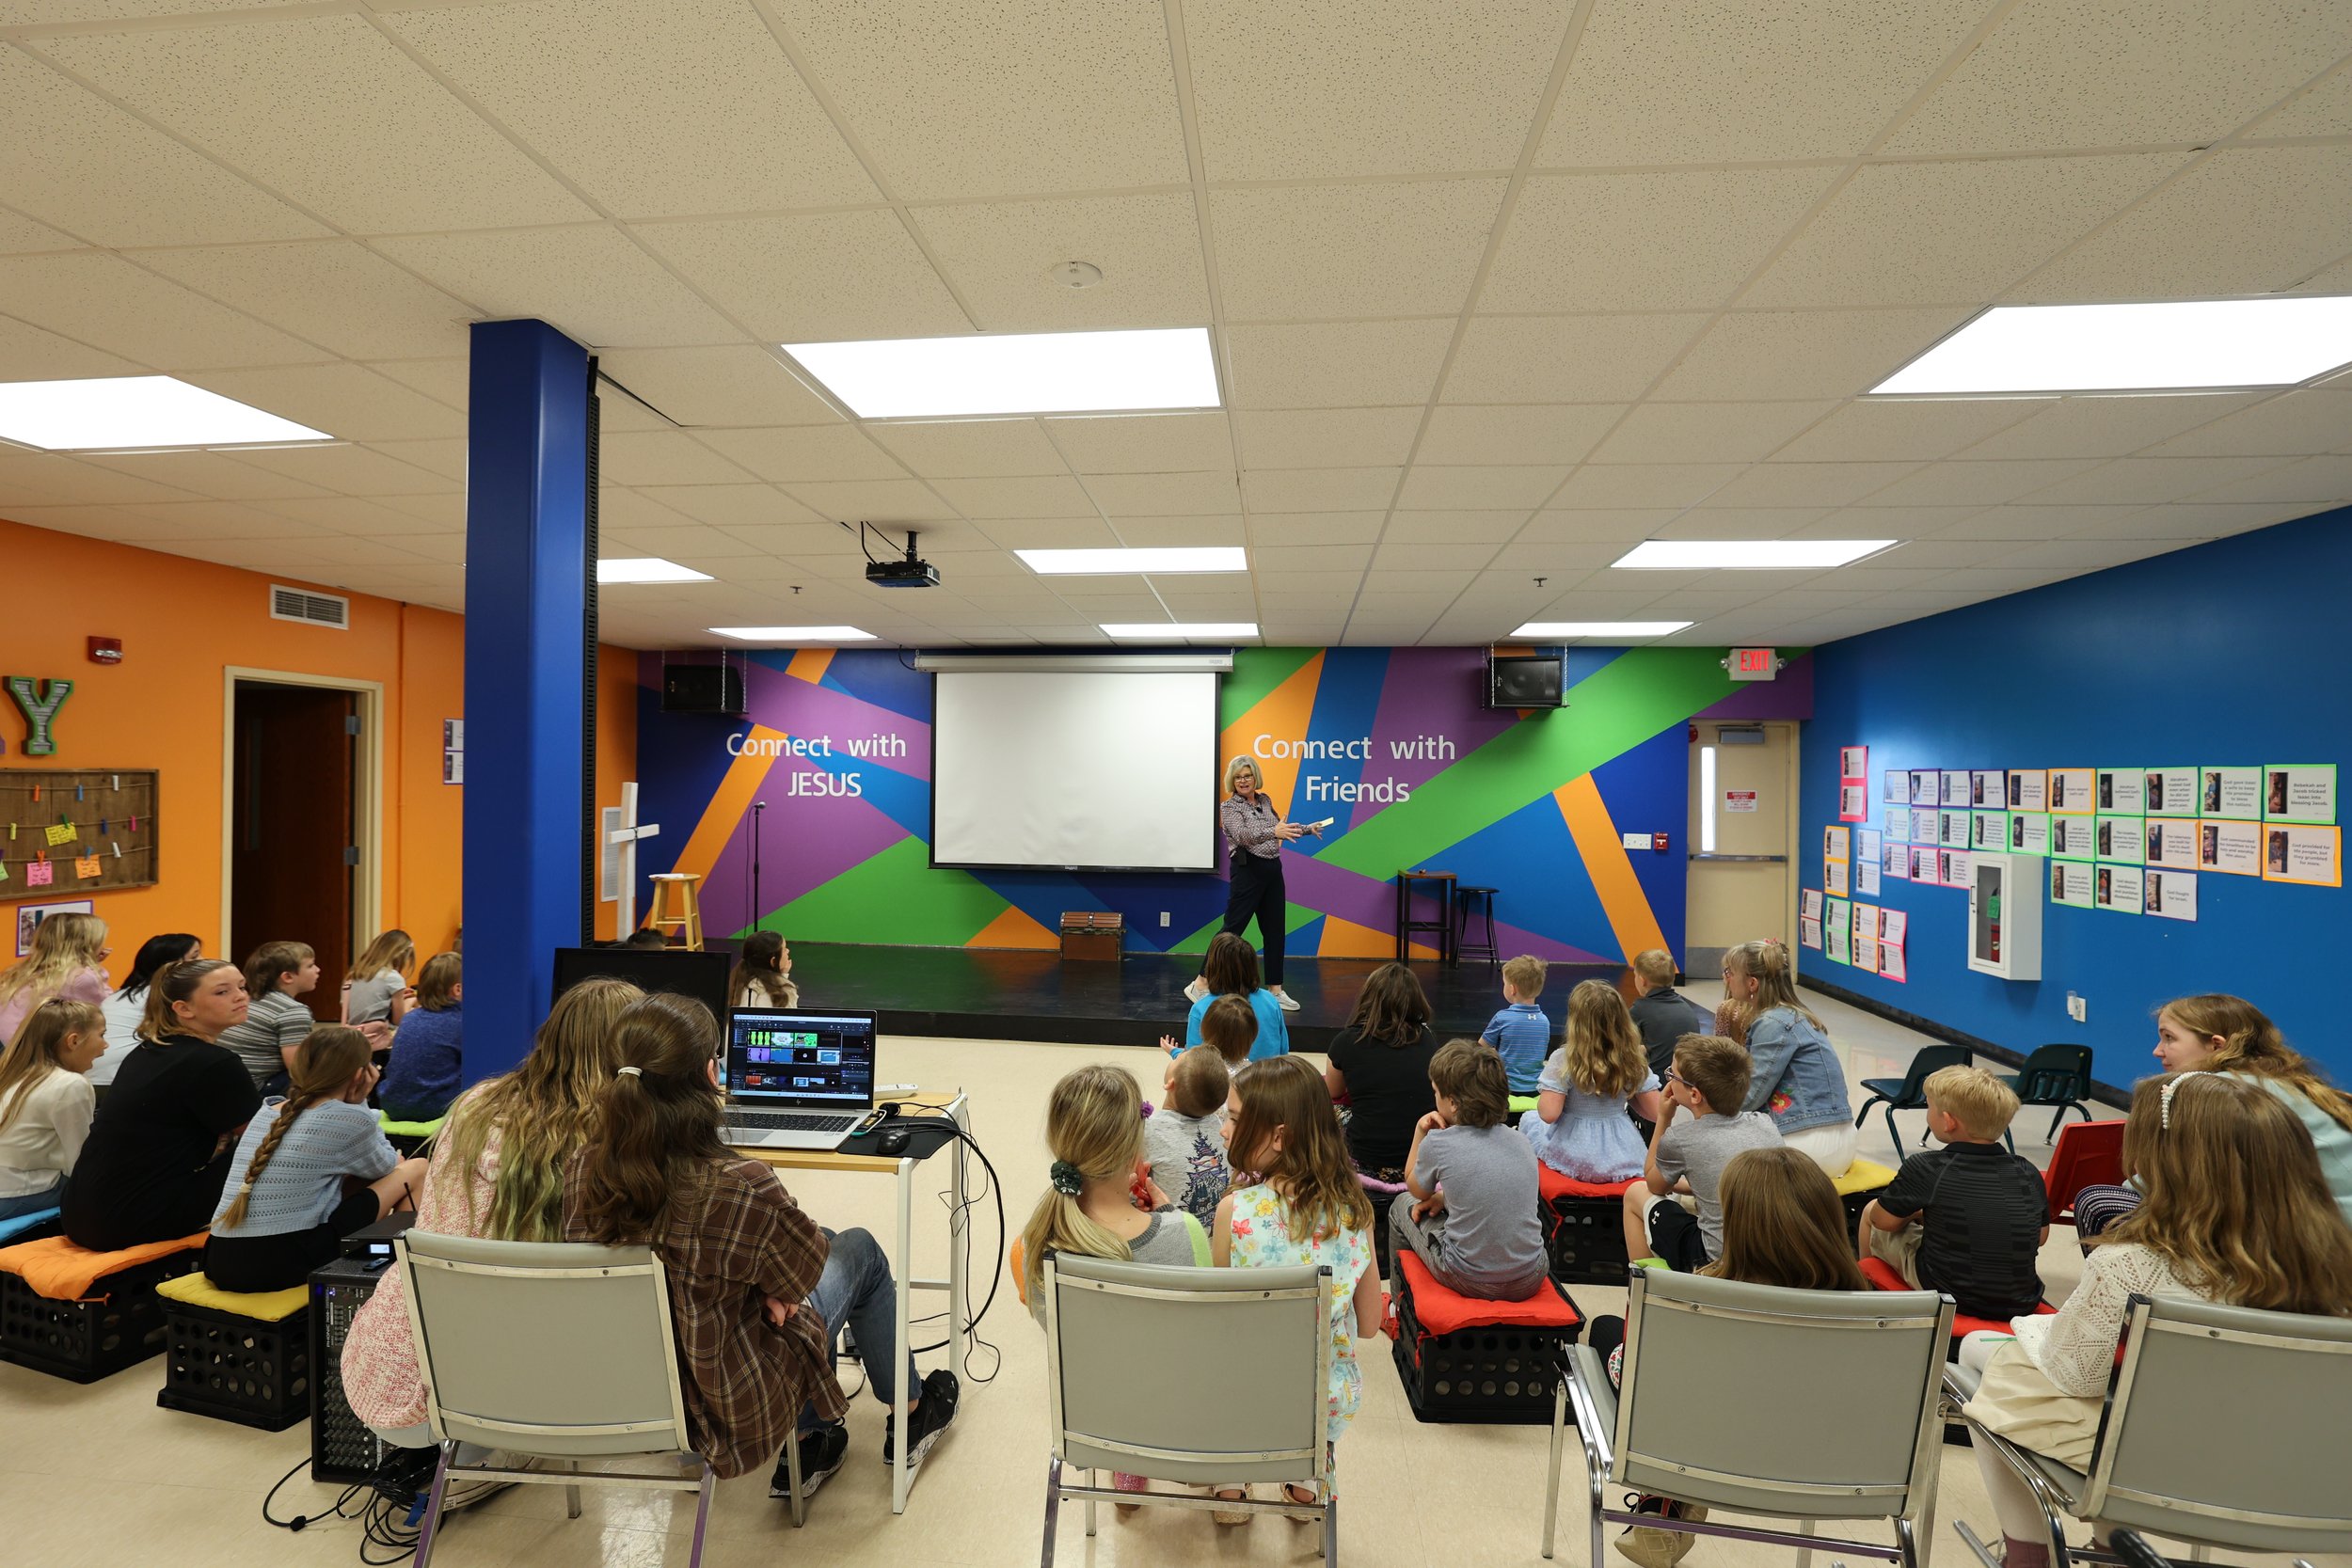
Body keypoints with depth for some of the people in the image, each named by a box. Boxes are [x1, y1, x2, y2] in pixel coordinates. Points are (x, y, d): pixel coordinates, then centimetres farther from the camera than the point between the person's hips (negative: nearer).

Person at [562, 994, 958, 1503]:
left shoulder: (579, 1173, -17)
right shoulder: (740, 1186, -35)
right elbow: (805, 1267, -15)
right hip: (728, 1411, -5)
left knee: (825, 1244, 24)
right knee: (859, 1250, 18)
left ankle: (811, 1443, 37)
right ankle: (908, 1416, 39)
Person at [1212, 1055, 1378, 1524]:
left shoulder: (1235, 1210, -23)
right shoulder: (1353, 1209, -14)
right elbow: (1369, 1325, -2)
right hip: (1330, 1399, 3)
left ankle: (1229, 1486, 35)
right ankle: (1306, 1481, 42)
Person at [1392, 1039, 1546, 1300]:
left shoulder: (1438, 1143, -14)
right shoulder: (1521, 1142, 0)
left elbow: (1416, 1191, 6)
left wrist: (1420, 1132, 6)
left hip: (1470, 1282, -4)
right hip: (1529, 1281, 5)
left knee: (1402, 1205, 20)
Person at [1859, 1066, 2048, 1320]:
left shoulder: (1924, 1168, -18)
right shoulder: (2028, 1173, -6)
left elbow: (1883, 1221, -7)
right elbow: (2041, 1236, 10)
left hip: (1946, 1297, -4)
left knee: (1870, 1211, 16)